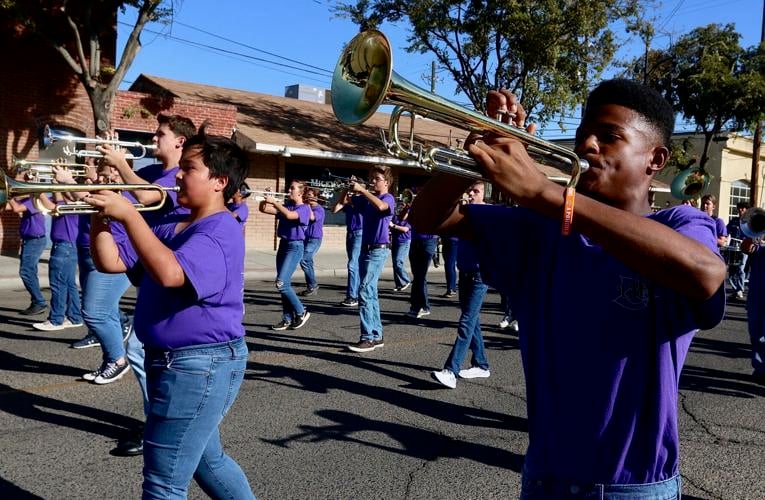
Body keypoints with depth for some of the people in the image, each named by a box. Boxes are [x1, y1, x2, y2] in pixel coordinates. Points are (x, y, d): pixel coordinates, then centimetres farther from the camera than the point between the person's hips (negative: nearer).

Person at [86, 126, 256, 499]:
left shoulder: (220, 231, -19)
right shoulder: (172, 228, 11)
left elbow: (170, 273, -36)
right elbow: (111, 262, 8)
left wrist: (128, 214, -31)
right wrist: (100, 214, -6)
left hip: (200, 365, -10)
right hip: (180, 362, 10)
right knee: (207, 460, 25)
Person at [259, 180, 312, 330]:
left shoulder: (304, 208, -7)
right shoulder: (285, 205, 12)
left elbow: (289, 215, -27)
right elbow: (263, 209, 9)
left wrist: (274, 201, -25)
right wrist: (266, 199, -8)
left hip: (295, 247, -7)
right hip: (283, 245, 7)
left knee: (281, 283, -14)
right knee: (284, 284, 7)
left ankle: (301, 312, 1)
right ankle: (288, 319, 14)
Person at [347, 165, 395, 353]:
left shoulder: (388, 198, -5)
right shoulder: (367, 198, 14)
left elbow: (380, 206, -29)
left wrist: (362, 190, -24)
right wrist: (348, 189, -4)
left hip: (379, 250, -8)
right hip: (365, 248, 8)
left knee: (365, 291, -15)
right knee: (370, 293, 11)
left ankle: (368, 338, -12)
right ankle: (377, 336, 19)